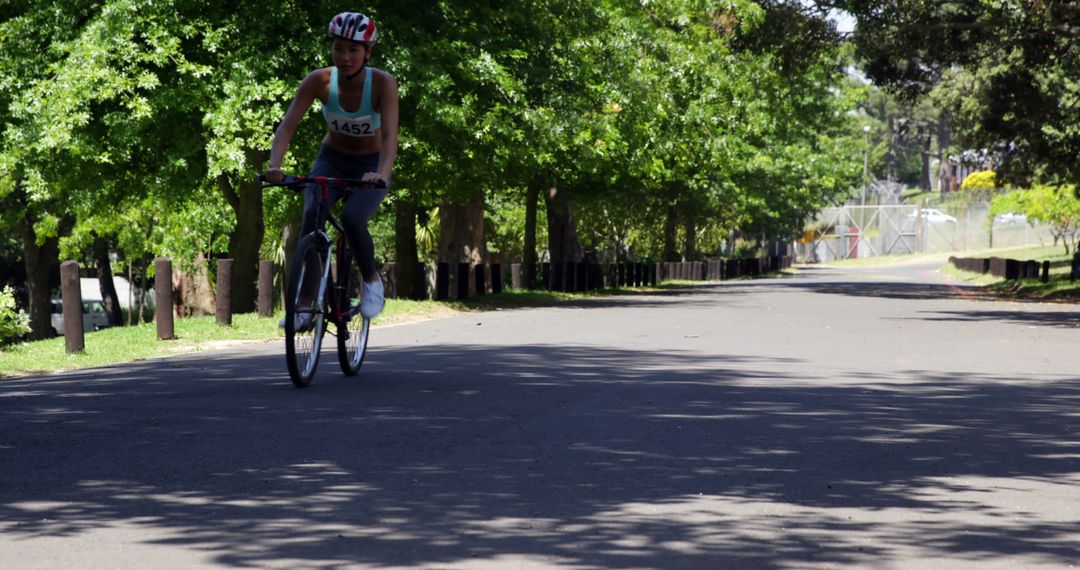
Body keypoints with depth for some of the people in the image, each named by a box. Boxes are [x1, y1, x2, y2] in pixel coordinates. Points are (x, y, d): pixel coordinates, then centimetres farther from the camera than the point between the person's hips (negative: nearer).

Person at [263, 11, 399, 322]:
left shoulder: (382, 83, -23)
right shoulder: (319, 80, -18)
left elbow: (389, 136, -33)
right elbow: (287, 125, -23)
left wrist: (382, 174, -53)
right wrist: (274, 165, -41)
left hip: (370, 166, -2)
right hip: (331, 160, 2)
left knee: (352, 219, -30)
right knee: (311, 216, -28)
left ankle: (372, 281, -1)